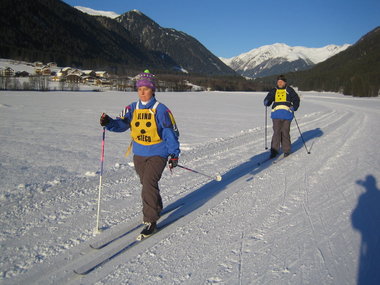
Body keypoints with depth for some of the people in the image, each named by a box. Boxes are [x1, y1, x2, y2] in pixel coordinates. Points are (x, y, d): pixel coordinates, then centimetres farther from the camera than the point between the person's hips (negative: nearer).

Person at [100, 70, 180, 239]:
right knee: (146, 184, 19)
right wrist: (109, 123, -28)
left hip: (158, 154, -6)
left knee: (149, 183, -16)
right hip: (139, 154, 6)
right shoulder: (132, 109, 4)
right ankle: (157, 208, 43)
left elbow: (171, 133, -7)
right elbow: (122, 124, -7)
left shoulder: (161, 110, -10)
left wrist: (174, 154, -7)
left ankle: (150, 221, -5)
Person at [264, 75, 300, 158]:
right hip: (276, 114, 2)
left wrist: (294, 107, -10)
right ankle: (274, 151, 3)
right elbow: (268, 99, 14)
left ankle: (286, 150, 12)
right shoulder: (274, 91, 16)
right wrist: (266, 102, -10)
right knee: (276, 133, -3)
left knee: (285, 133, 0)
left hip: (286, 114, -2)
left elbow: (296, 99, 8)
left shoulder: (289, 90, 9)